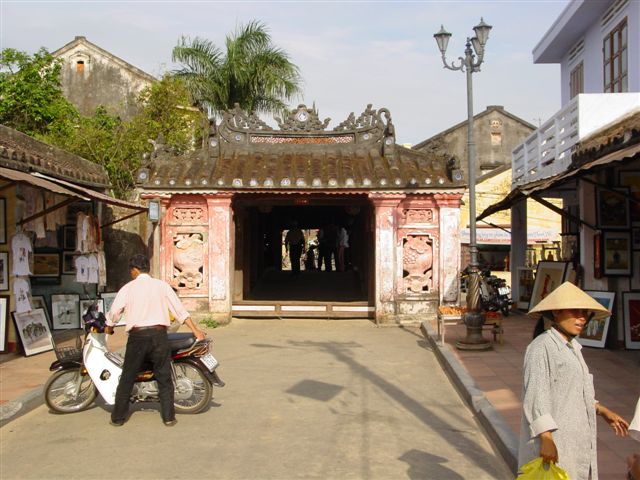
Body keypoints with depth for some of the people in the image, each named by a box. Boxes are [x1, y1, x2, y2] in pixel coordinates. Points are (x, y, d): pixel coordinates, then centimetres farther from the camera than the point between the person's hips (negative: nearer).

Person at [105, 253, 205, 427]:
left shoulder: (128, 288, 3)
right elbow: (179, 310, 3)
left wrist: (108, 330, 26)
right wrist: (195, 330, 5)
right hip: (159, 335, 1)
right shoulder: (161, 285, 6)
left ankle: (118, 417, 17)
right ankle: (168, 417, 8)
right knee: (164, 378, 8)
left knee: (127, 378, 10)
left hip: (137, 336, -1)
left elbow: (114, 312, 6)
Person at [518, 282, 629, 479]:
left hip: (575, 439, 9)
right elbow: (536, 395, -22)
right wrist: (546, 438, -26)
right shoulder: (541, 347, -17)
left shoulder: (572, 346, 13)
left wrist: (603, 411, 23)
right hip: (552, 441, -9)